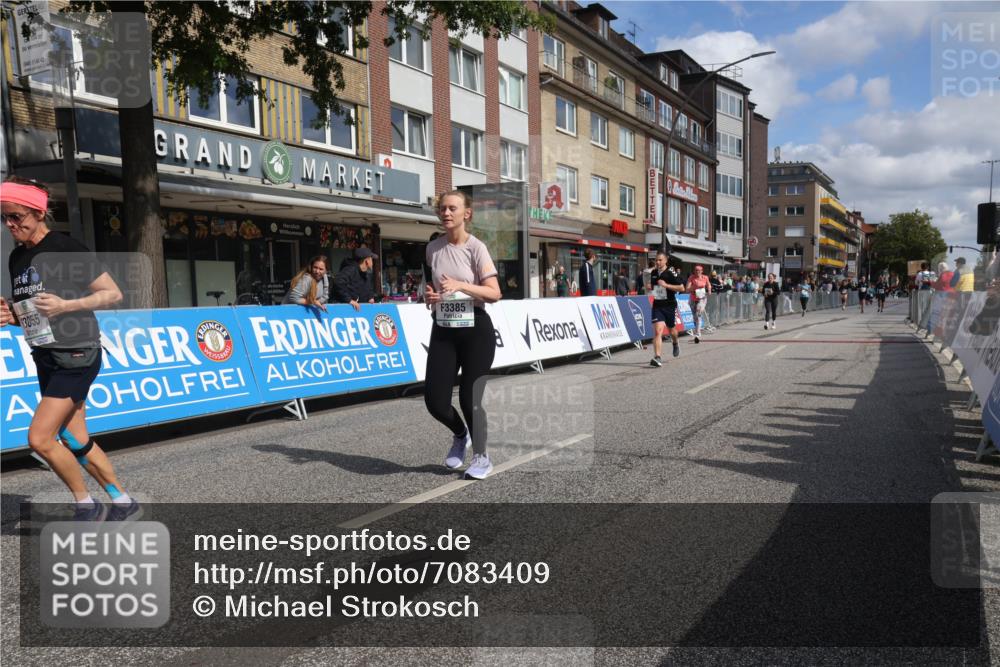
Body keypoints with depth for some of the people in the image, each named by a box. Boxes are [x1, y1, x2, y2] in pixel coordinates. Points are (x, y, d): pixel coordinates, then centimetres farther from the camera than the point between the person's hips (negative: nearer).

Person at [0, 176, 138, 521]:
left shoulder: (67, 248, -12)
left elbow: (113, 293, -10)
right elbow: (30, 314, 21)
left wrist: (65, 304, -21)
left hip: (76, 356, -8)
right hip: (46, 358, 8)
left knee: (39, 438, -11)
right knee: (76, 442, 10)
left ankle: (87, 506, 7)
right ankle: (123, 502, 23)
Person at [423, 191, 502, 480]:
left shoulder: (476, 247, -8)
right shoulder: (433, 248, 6)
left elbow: (494, 294, -14)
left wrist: (460, 285, -27)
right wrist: (429, 295, -2)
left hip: (475, 330, -4)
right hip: (443, 331, 4)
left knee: (469, 398, -2)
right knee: (434, 400, -3)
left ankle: (481, 458, 22)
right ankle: (460, 435, 32)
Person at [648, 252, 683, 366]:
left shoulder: (671, 272, -11)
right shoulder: (653, 272, 5)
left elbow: (682, 288, -14)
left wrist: (666, 285, -22)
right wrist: (649, 288, 2)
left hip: (670, 305, -2)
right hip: (657, 305, 2)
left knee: (672, 330, 16)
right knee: (657, 331, -14)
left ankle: (676, 344, 52)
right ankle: (657, 358, -20)